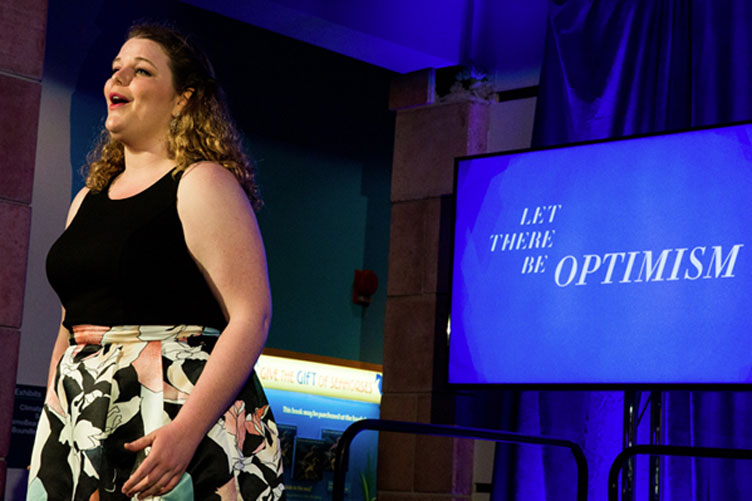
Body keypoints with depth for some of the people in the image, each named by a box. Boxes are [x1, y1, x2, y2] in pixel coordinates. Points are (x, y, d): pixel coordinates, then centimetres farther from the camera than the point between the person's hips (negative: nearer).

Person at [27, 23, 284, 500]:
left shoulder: (203, 184, -6)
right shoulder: (88, 198, 16)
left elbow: (251, 317, -15)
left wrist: (187, 428, -24)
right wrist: (50, 428, 15)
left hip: (186, 408, -6)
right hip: (84, 419, 6)